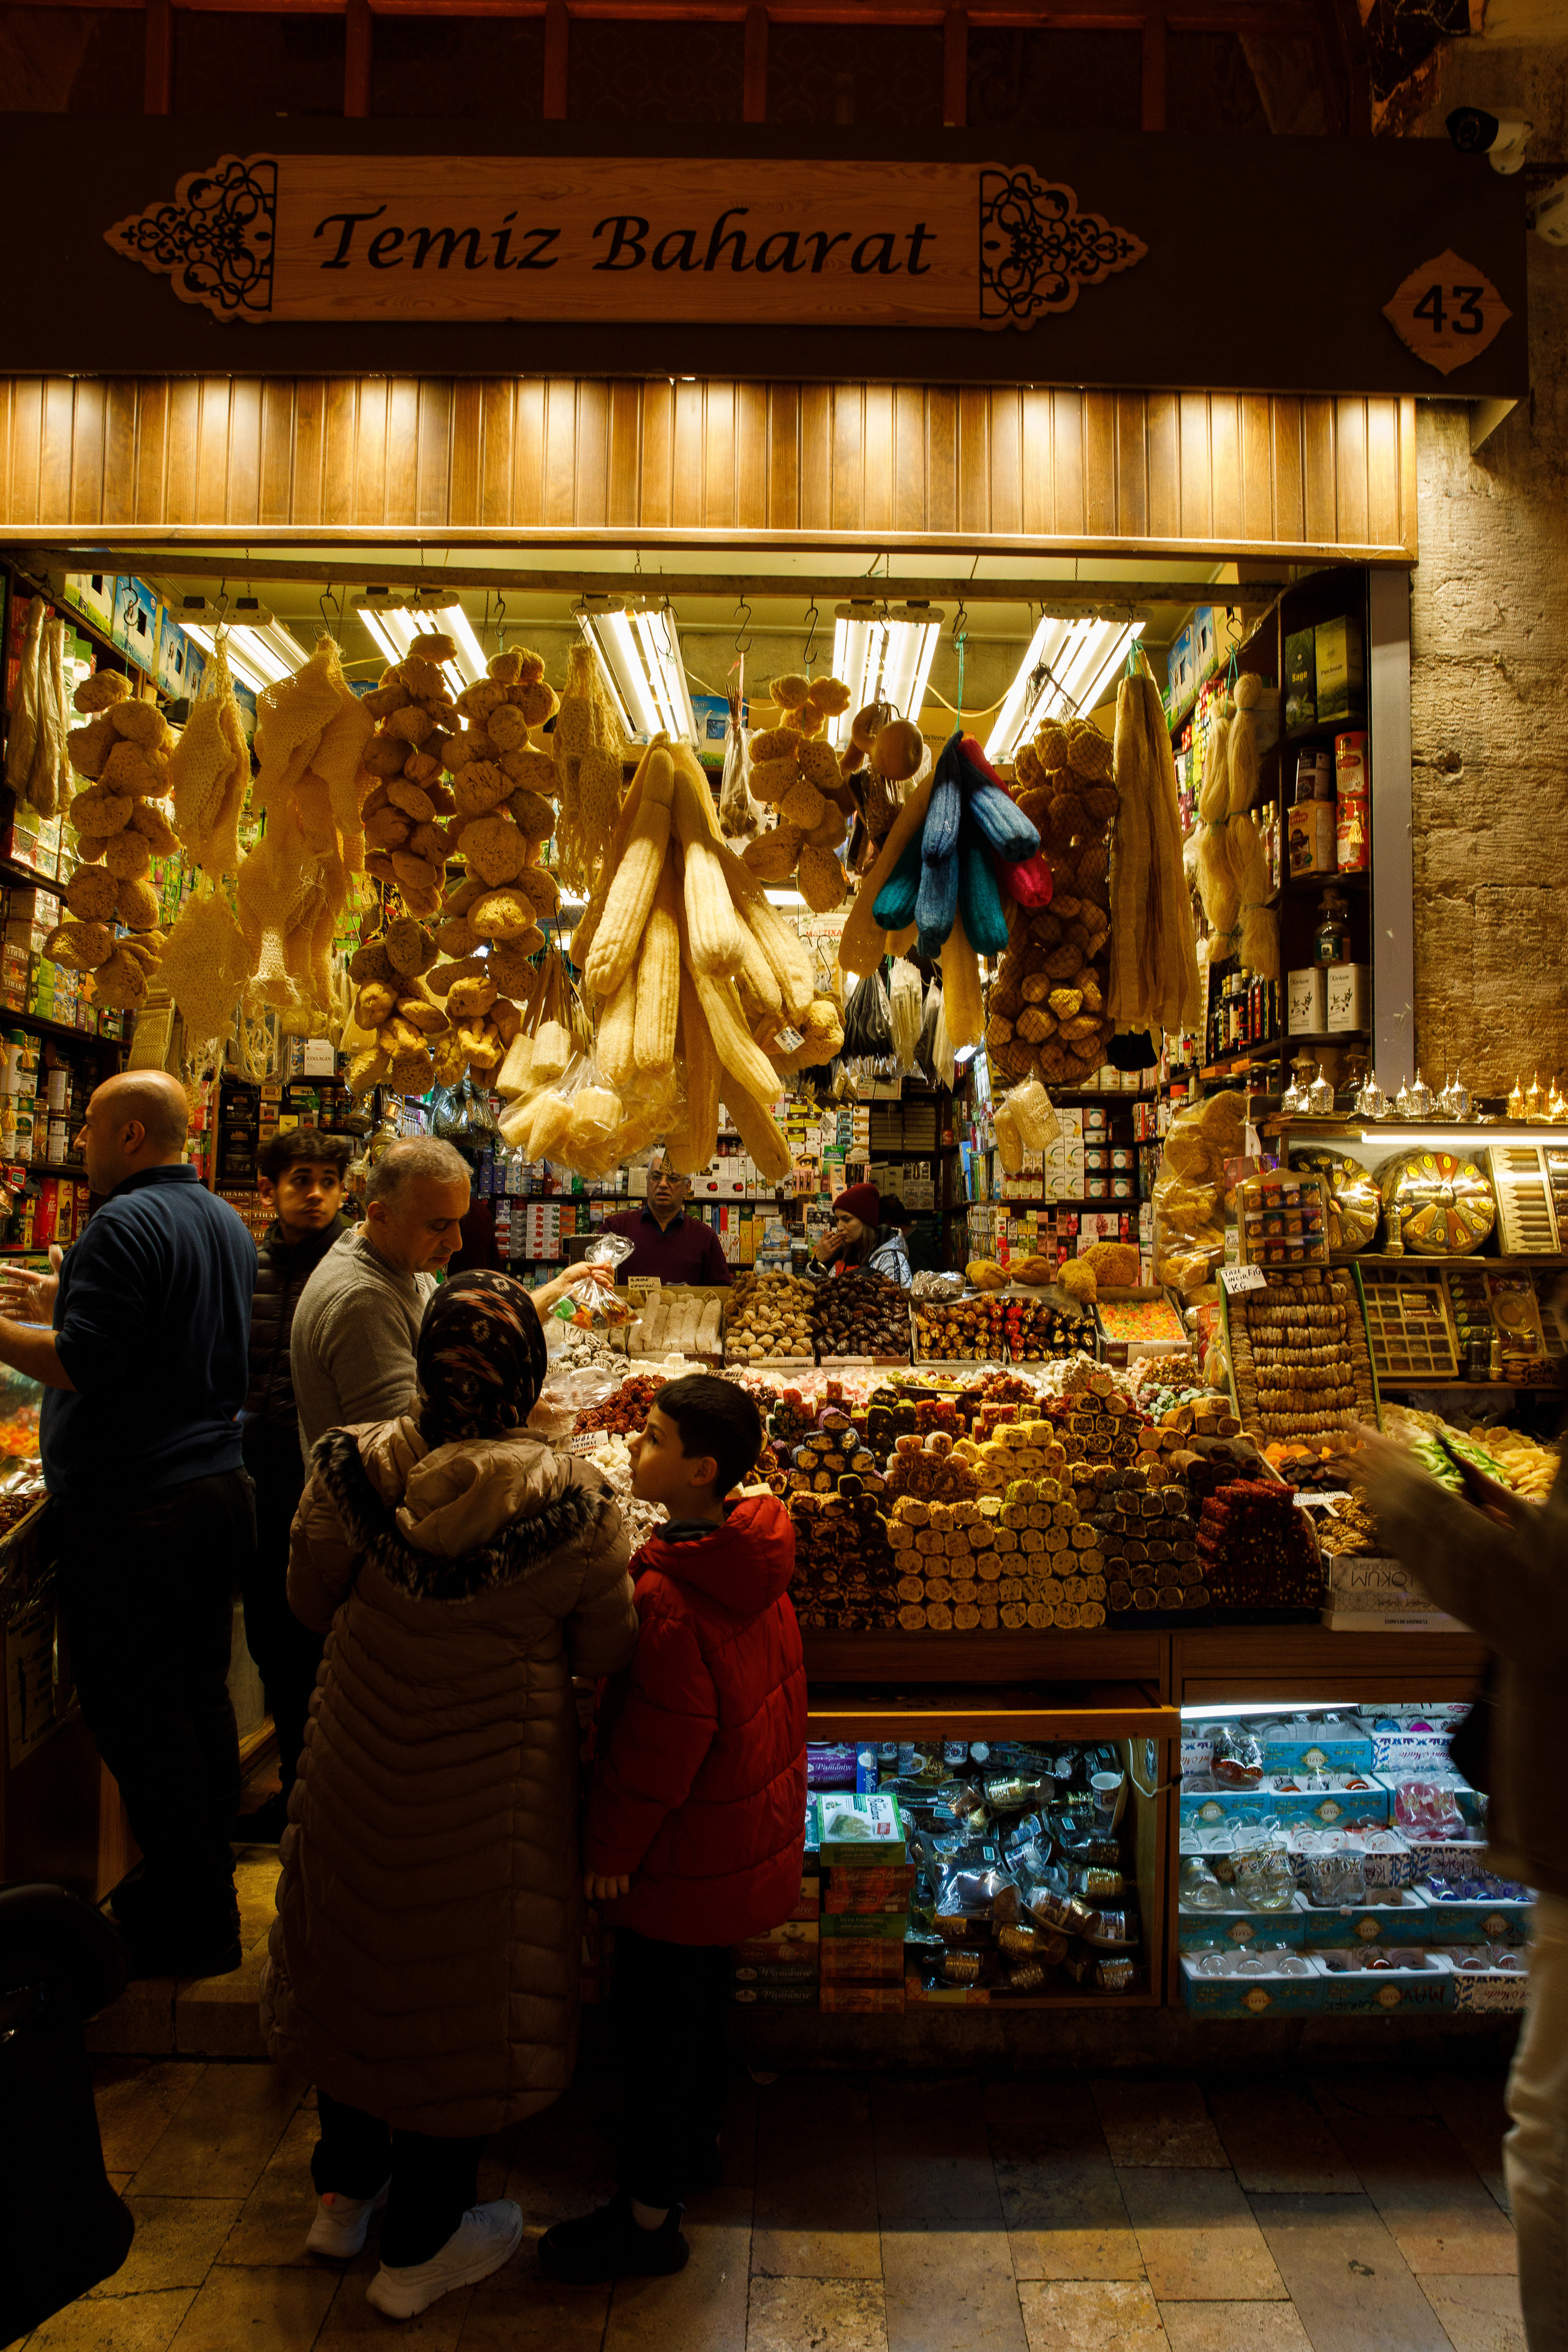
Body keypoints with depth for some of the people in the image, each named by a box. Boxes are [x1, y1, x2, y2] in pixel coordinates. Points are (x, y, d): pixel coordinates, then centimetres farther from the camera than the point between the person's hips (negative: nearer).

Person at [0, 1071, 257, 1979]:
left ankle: (192, 1925, 13)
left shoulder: (126, 1224, -15)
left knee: (133, 1709, 3)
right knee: (200, 1694, 17)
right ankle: (210, 1880, 30)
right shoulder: (228, 1224, 13)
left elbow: (82, 1368, -22)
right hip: (221, 1489, 9)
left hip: (132, 1508, -9)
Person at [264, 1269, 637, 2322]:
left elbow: (311, 1598, -4)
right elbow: (605, 1655, -15)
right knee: (468, 1988, 19)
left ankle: (346, 2189, 50)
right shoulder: (575, 1506, -28)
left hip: (359, 1775, 3)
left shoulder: (354, 1471, -20)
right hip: (490, 1799, -3)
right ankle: (420, 2249, 40)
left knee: (360, 1963, 27)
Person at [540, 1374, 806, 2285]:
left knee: (659, 2026, 11)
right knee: (702, 1996, 27)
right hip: (752, 1829, 8)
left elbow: (658, 1747, -25)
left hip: (688, 1861, -8)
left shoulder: (670, 1602, -33)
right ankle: (699, 2141, 49)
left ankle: (649, 2218, 29)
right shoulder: (753, 1559, -6)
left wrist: (610, 1849, -10)